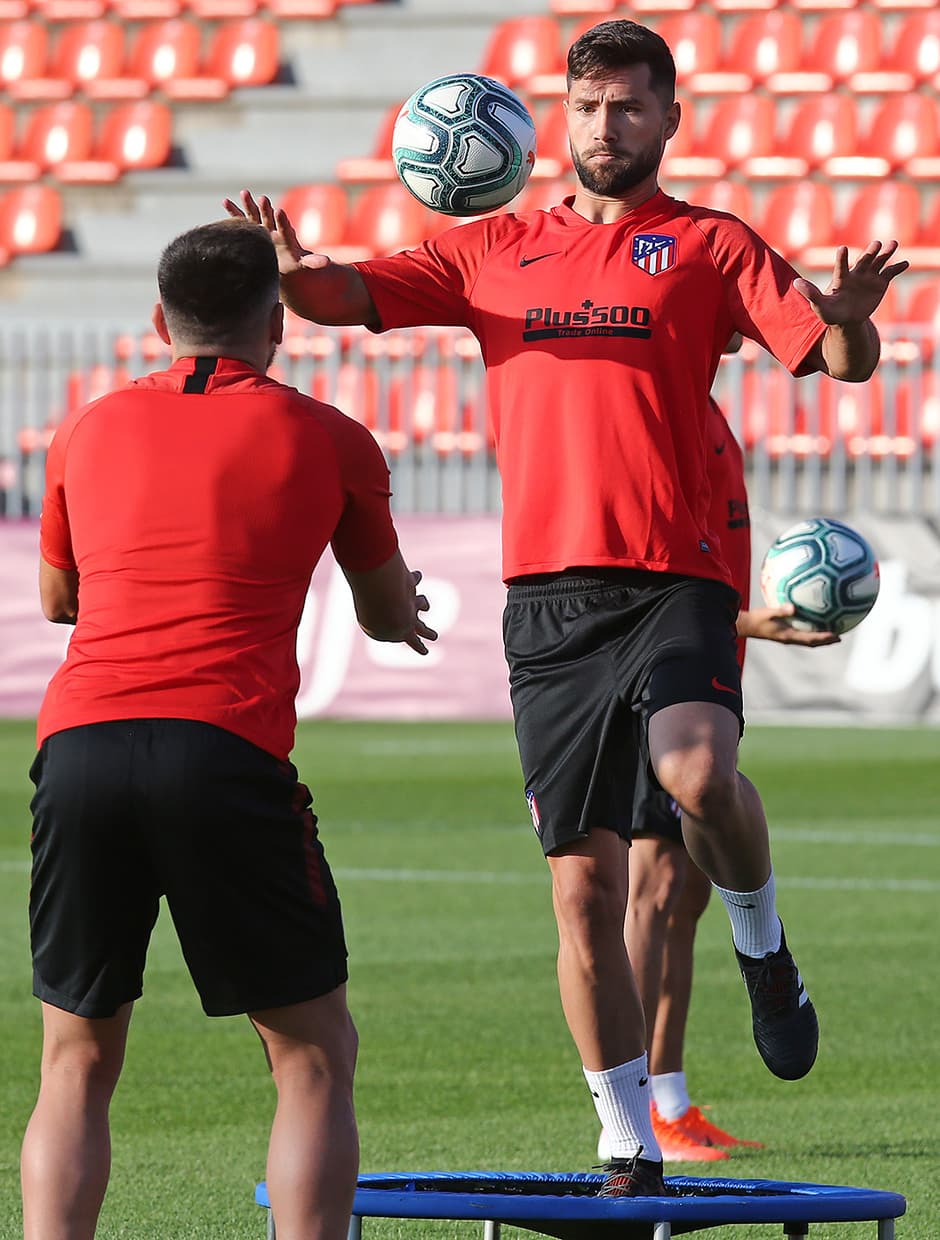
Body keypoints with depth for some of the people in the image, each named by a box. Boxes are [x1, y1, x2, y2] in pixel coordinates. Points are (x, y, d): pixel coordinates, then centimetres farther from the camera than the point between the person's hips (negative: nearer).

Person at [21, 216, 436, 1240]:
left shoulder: (89, 430, 19)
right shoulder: (326, 439, 12)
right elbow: (392, 616, 26)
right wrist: (400, 611, 50)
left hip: (77, 739, 3)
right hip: (224, 752, -3)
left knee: (75, 1067, 13)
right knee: (313, 1056, 9)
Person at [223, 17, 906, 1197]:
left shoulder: (706, 245, 8)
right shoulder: (495, 249, 17)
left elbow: (842, 359, -1)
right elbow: (344, 295, 12)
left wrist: (848, 314, -25)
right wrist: (291, 267, -12)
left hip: (672, 580, -3)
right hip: (549, 594, 3)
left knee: (699, 771, -32)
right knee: (584, 890, 2)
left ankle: (762, 943, 0)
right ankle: (631, 1151, 13)